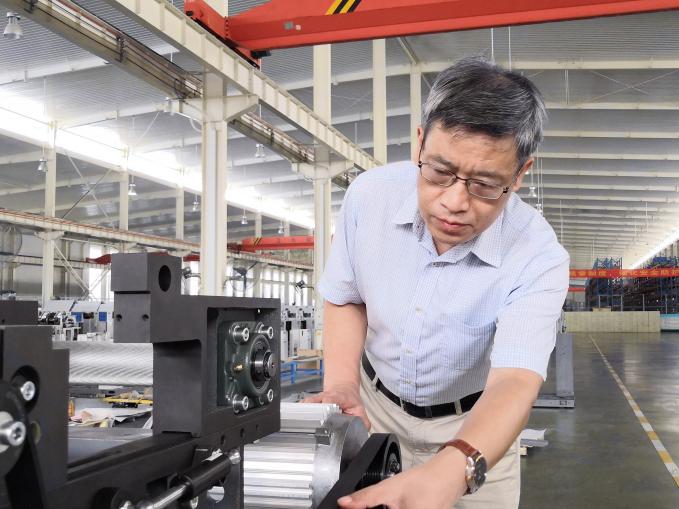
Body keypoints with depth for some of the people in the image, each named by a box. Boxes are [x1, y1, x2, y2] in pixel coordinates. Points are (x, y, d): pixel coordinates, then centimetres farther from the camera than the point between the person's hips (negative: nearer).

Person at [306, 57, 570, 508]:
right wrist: (342, 384, -22)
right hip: (375, 402, 3)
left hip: (473, 425, -2)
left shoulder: (538, 257, -28)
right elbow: (345, 299, -5)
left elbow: (514, 382, -37)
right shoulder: (369, 195, -20)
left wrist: (450, 472, -57)